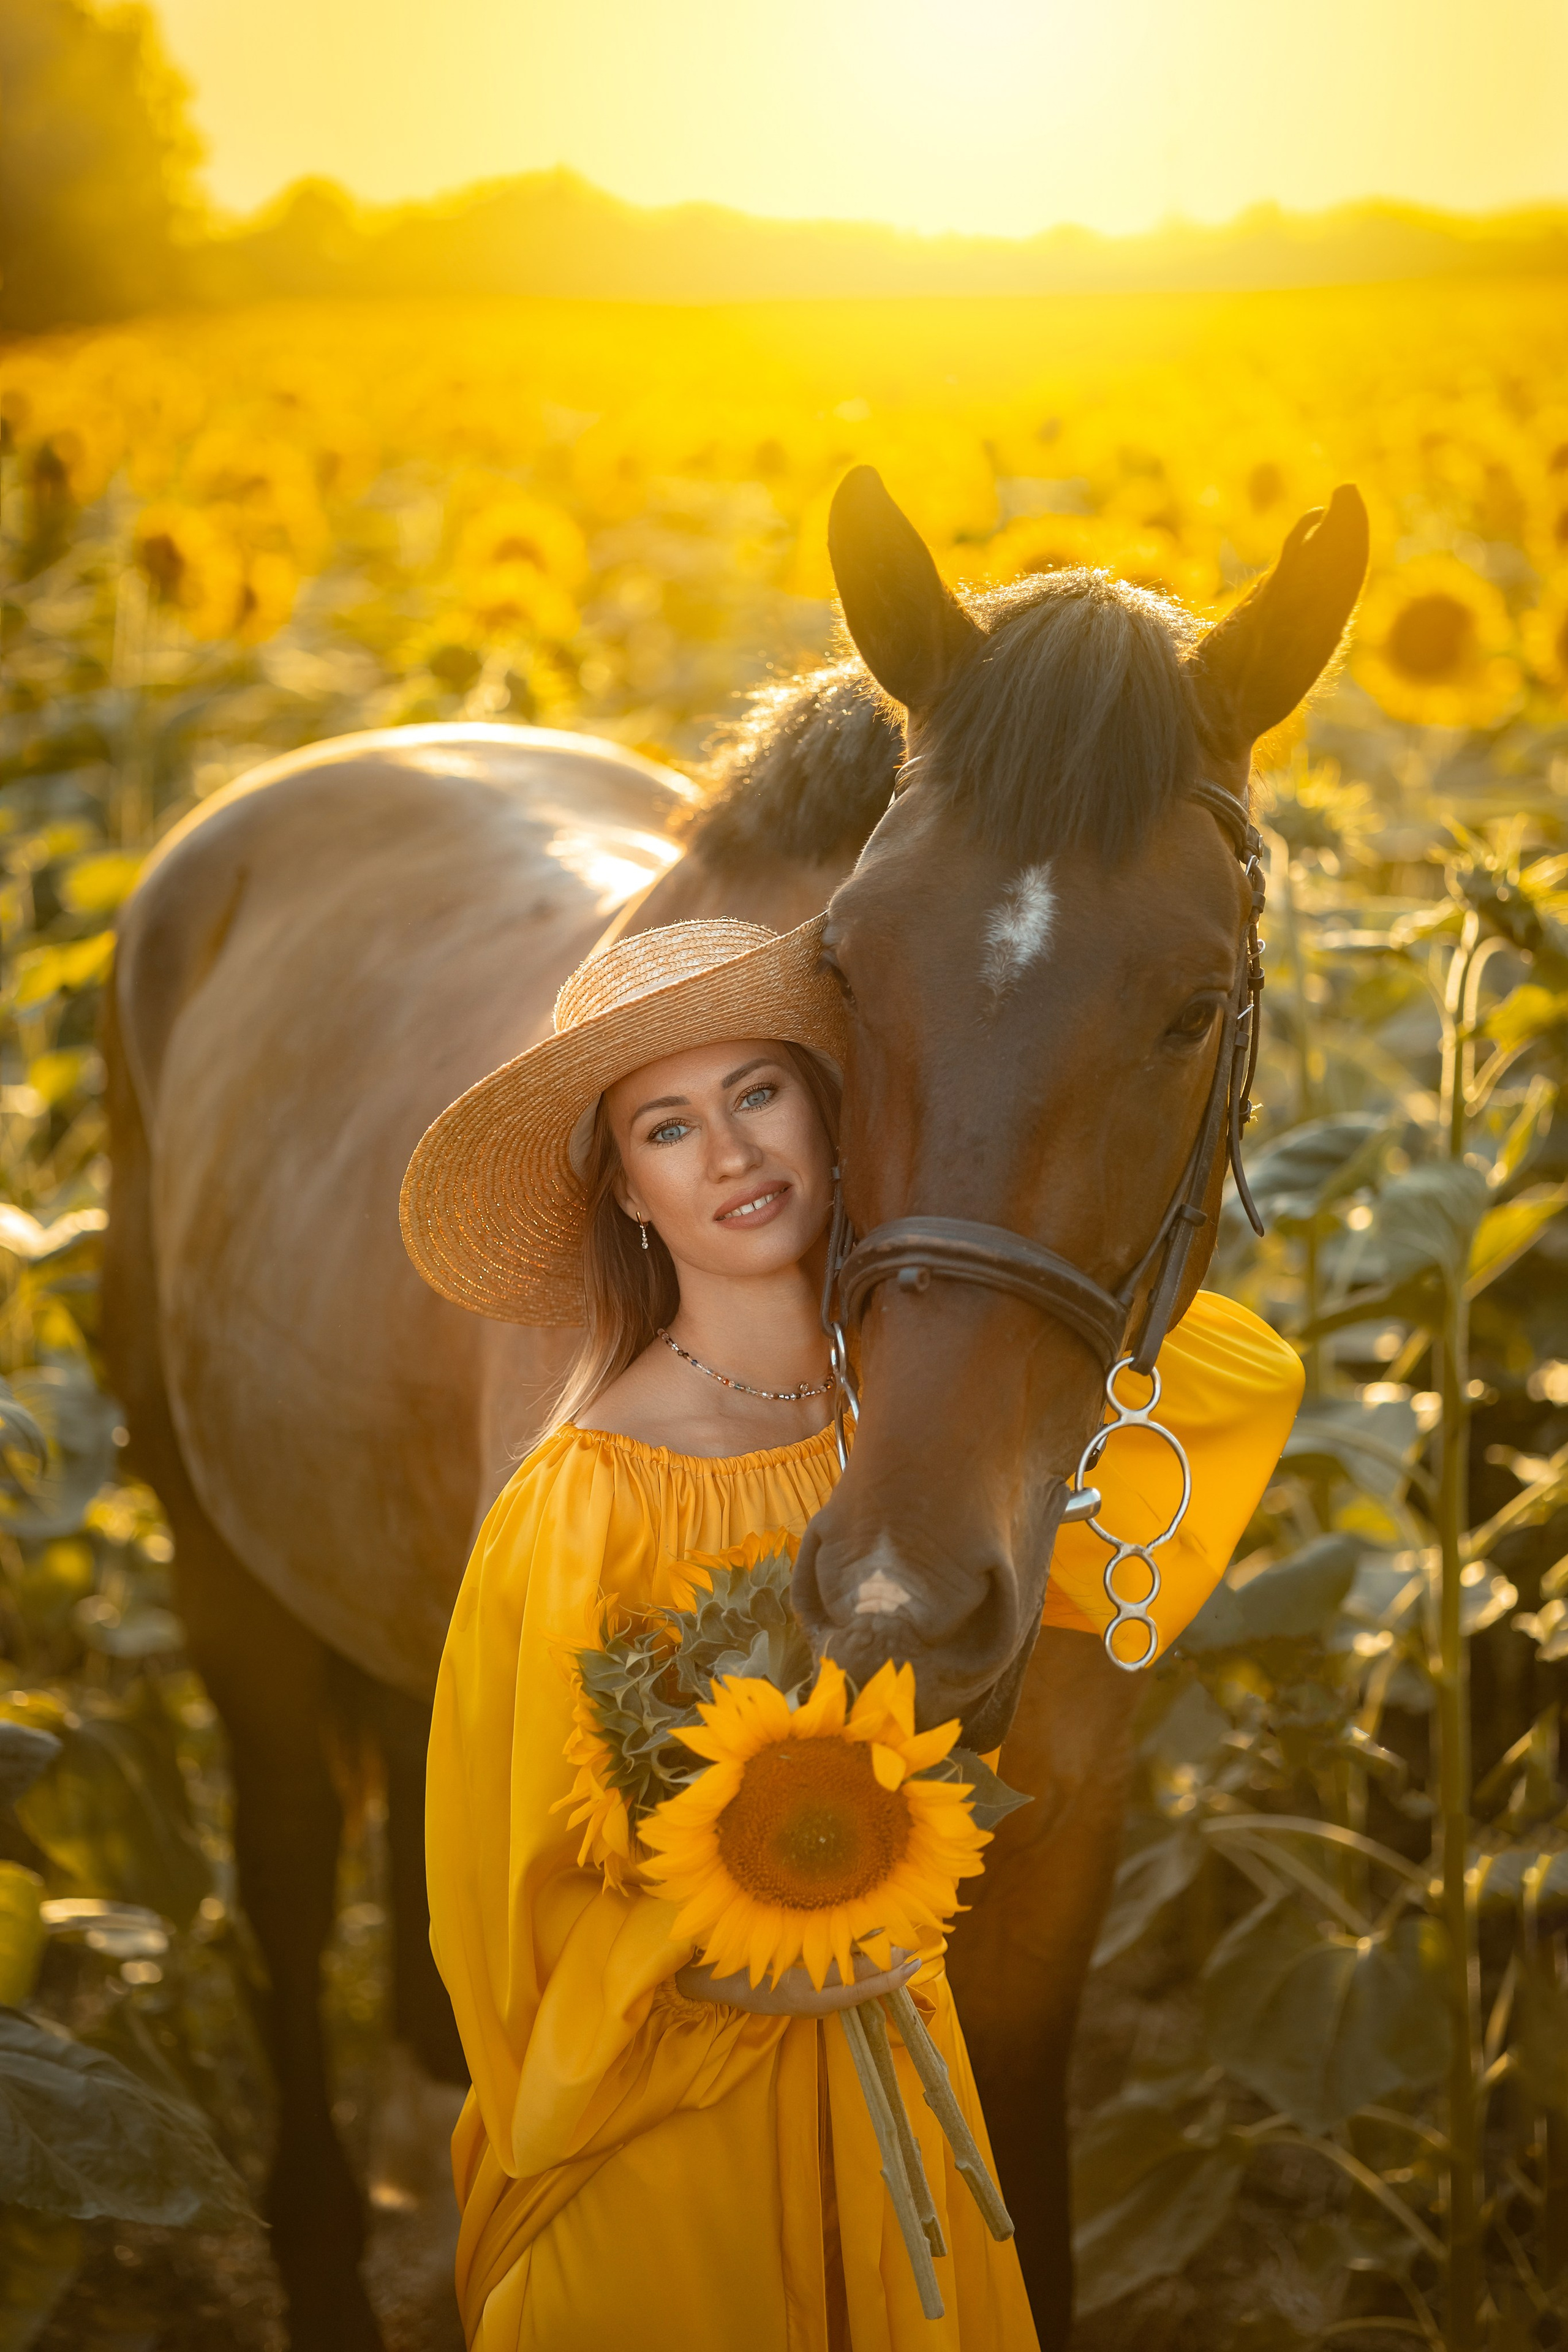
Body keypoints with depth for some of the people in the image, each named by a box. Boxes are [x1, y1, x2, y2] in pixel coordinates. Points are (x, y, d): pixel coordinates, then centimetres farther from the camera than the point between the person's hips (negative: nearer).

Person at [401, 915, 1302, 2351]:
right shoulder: (584, 1500, -21)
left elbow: (1253, 1383, 0)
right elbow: (533, 1876, -12)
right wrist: (725, 1964, -26)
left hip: (887, 2053, 5)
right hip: (671, 2098, -5)